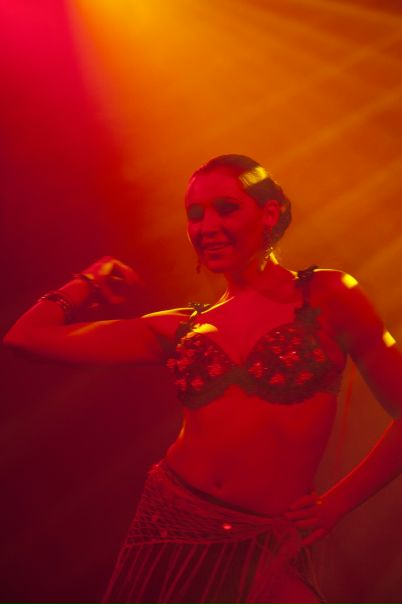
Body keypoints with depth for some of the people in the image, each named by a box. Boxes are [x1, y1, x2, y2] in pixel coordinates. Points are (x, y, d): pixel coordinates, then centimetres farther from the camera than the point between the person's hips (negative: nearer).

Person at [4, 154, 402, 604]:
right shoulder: (178, 329, 3)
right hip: (170, 528, 3)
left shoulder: (328, 296, -3)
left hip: (265, 549, -3)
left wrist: (335, 504, -4)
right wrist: (89, 283, 16)